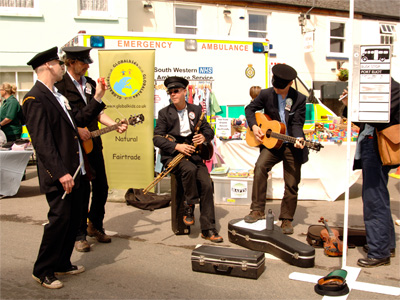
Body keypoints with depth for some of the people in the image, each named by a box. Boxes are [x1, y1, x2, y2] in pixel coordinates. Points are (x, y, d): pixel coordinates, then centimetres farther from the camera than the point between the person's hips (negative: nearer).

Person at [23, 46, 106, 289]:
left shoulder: (57, 95, 16)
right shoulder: (35, 98, -14)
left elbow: (77, 121, 16)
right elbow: (42, 141, -20)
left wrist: (97, 99, 11)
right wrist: (61, 173, -24)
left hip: (75, 170, 9)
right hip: (59, 175, -9)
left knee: (73, 219, 15)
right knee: (59, 219, -2)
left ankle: (62, 264, 30)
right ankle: (43, 271, 15)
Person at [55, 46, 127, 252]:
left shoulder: (90, 83, 14)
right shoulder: (60, 85, -7)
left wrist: (115, 125, 2)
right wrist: (76, 129, -22)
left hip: (93, 142, 7)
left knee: (101, 186, 11)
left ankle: (95, 226, 31)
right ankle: (79, 235, 15)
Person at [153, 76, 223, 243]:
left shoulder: (196, 110, 12)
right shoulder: (164, 113, 3)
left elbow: (209, 130, 13)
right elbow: (157, 139, -5)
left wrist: (204, 136, -11)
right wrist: (177, 146, -19)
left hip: (193, 152, 3)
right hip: (172, 155, -3)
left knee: (206, 184, -17)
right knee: (190, 169, -35)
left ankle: (208, 229, -10)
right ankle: (189, 208, -13)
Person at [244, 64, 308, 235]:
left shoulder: (299, 99, -6)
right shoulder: (266, 94, -2)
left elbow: (297, 123, -9)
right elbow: (250, 109, 10)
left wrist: (298, 139, -29)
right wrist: (253, 126, -7)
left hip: (292, 145, 0)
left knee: (292, 185, 2)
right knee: (260, 166, -26)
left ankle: (286, 219, 19)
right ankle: (258, 210, -18)